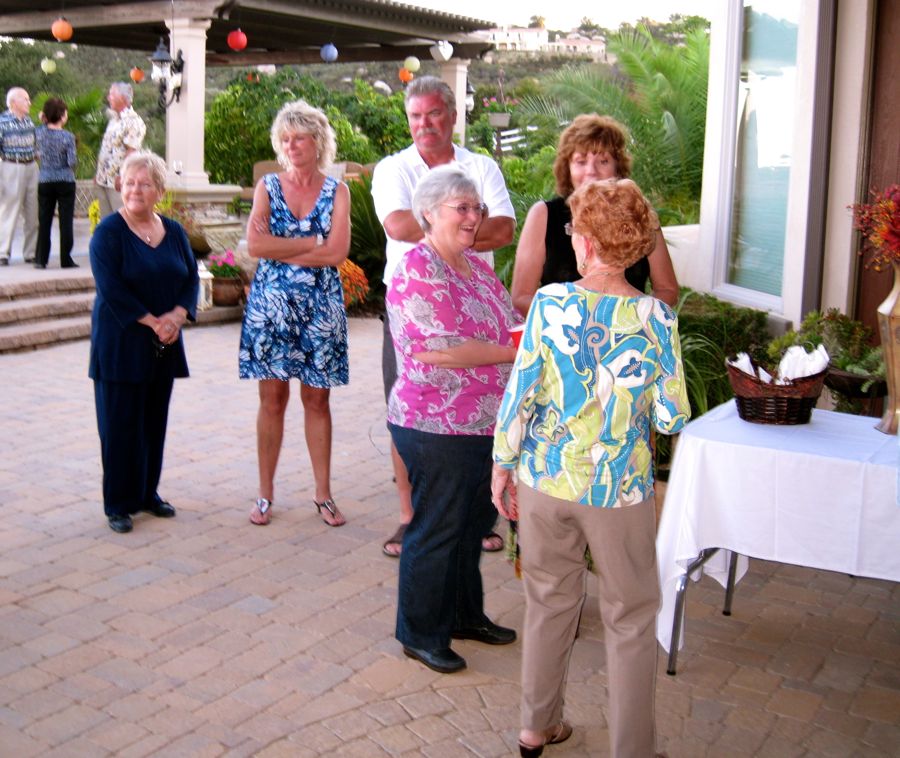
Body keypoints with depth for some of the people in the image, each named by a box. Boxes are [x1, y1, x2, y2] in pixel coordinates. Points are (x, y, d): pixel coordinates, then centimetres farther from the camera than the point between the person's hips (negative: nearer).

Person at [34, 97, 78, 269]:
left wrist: (44, 121, 14)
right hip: (65, 182, -3)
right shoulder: (68, 137, -12)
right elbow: (71, 162, -14)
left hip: (45, 182, 3)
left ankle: (41, 259, 9)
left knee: (44, 222, 8)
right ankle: (66, 260, 3)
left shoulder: (40, 132, -1)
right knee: (66, 221, 2)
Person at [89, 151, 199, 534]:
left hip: (164, 344, 5)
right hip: (120, 343, -5)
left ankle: (147, 492, 23)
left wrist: (177, 316, -10)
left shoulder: (174, 231, 9)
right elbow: (111, 288, -15)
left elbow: (191, 278, 7)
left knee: (155, 419, 11)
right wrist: (151, 322, -17)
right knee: (121, 422, 0)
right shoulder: (109, 232, -8)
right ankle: (118, 504, 9)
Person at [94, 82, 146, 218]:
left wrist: (122, 176, -21)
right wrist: (98, 172, 18)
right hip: (103, 180, 9)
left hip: (118, 183, -9)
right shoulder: (113, 120, 16)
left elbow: (132, 151, -19)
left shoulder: (133, 122, -13)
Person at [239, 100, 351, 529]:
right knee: (272, 398, 4)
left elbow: (337, 253, -11)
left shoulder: (336, 191, 3)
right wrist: (311, 243, -11)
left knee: (317, 398, 6)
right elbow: (255, 244, -11)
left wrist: (280, 248, -11)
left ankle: (323, 493, 16)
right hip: (271, 304, 0)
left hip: (320, 306, 0)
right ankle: (265, 494, 14)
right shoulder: (268, 187, 5)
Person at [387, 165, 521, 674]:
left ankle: (466, 615, 38)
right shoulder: (417, 271, -17)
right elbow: (437, 350, -25)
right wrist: (515, 351, -19)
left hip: (487, 424, 9)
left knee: (474, 524, 20)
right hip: (439, 430, -9)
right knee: (436, 532, 4)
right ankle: (421, 635, 21)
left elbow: (512, 321, 18)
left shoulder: (477, 266, 12)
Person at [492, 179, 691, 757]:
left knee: (550, 602, 20)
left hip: (545, 478, 2)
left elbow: (520, 392, -7)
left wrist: (504, 464, 5)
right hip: (620, 489, -2)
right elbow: (673, 418, -8)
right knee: (631, 620, 14)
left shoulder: (549, 303, -9)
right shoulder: (655, 317, -11)